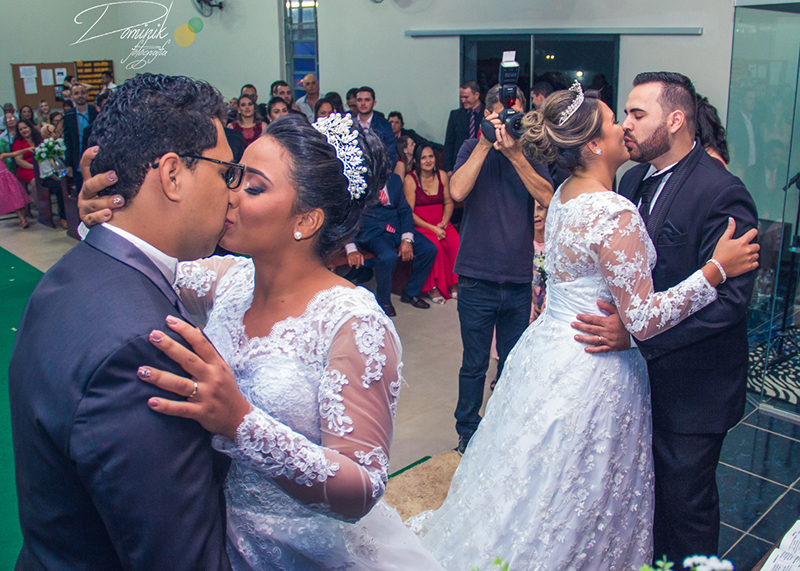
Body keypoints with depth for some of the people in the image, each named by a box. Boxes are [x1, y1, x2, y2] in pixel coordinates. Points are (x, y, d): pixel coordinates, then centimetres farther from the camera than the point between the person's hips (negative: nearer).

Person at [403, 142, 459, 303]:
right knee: (434, 245, -33)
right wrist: (432, 228, -16)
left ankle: (453, 283, -9)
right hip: (420, 226, -4)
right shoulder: (410, 180, -7)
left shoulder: (442, 176, 8)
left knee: (456, 243, -25)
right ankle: (432, 287, -15)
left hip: (441, 224, 4)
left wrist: (443, 223, -6)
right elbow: (408, 212, -9)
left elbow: (448, 202, 14)